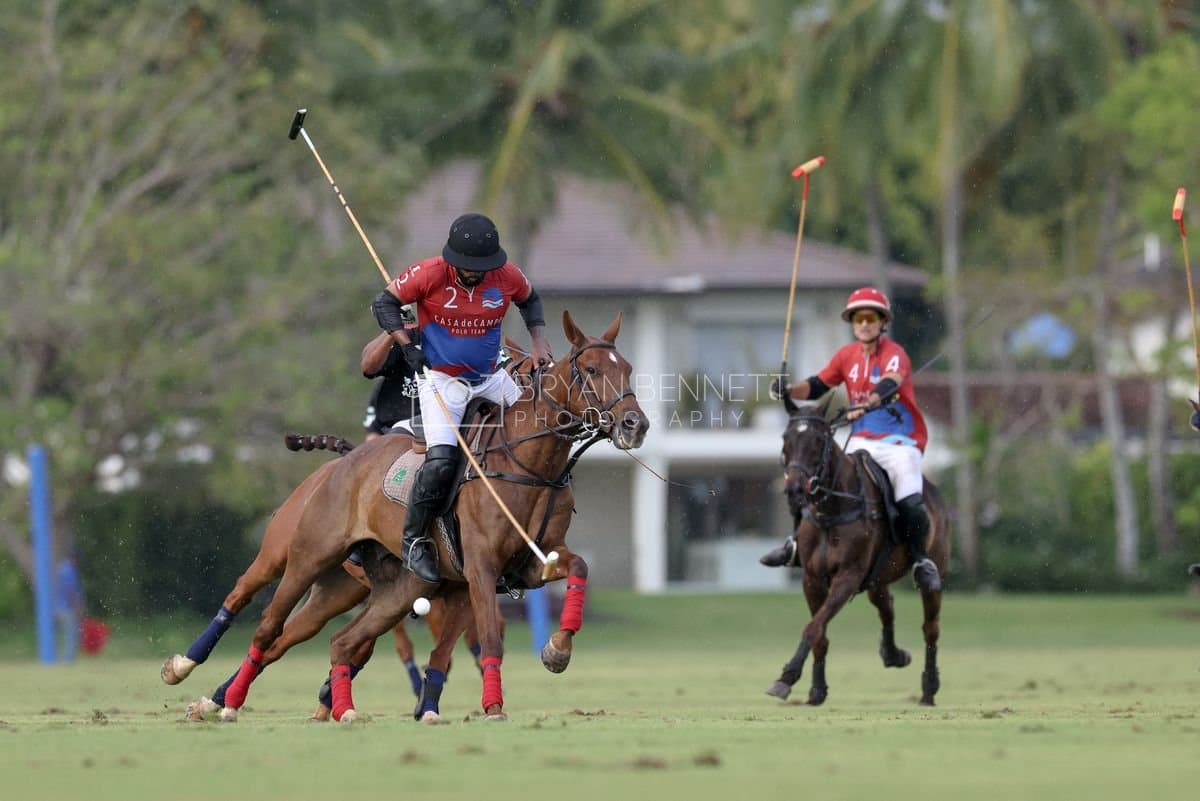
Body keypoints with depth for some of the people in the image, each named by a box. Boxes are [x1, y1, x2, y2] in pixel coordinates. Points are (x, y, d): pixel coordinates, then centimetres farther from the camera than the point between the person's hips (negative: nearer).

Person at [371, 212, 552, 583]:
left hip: (490, 378, 5)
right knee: (442, 457, -22)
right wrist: (407, 347, -15)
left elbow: (530, 301, 16)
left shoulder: (508, 276, -7)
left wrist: (539, 342, 3)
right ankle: (413, 540, -7)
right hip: (440, 378, -5)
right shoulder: (429, 274, -17)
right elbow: (385, 302, -6)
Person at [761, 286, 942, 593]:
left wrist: (866, 405, -51)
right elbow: (817, 386, 10)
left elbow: (888, 385, -31)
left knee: (911, 503, -22)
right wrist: (788, 391, -11)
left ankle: (921, 561, -3)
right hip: (862, 441, 5)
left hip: (900, 441, -5)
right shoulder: (847, 356, 7)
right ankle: (798, 542, 9)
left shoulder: (894, 354, -11)